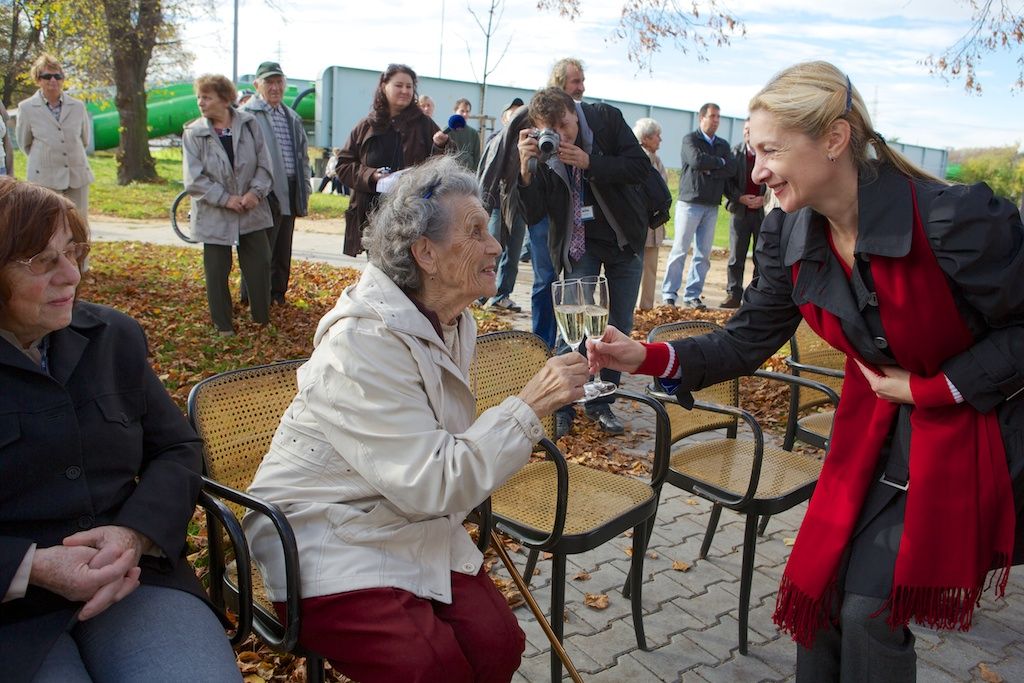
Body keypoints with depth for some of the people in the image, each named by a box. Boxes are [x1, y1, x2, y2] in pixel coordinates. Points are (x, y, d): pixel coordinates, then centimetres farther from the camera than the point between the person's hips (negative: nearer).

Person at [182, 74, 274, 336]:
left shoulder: (249, 124, 0)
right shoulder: (193, 133, -4)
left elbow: (264, 164, 0)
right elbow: (194, 179, -8)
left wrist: (256, 191, -15)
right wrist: (226, 199, -16)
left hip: (252, 212, 1)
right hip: (214, 216, -1)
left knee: (259, 265, 5)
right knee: (217, 273, 6)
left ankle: (262, 319, 22)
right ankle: (223, 326, 19)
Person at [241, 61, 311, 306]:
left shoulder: (293, 117, 18)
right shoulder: (247, 114, -6)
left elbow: (303, 155, 21)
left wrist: (304, 191, 14)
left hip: (289, 192, 7)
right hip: (266, 193, -7)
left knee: (283, 251, 14)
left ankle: (278, 294, 26)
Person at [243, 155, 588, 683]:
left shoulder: (453, 323, 4)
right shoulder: (365, 342, -23)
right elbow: (431, 483, -26)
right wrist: (529, 407, -27)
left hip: (413, 527, 7)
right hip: (328, 537, -7)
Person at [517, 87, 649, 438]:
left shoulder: (607, 118, -14)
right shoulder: (539, 151, -15)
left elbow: (640, 166, -18)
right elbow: (532, 214, -19)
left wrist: (589, 163, -28)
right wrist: (526, 168, -34)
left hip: (625, 235, 2)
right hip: (579, 242, -1)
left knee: (620, 326, 6)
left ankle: (601, 403, 19)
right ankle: (562, 406, 3)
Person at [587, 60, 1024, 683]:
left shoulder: (957, 218, -28)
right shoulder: (789, 235, -11)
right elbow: (748, 341, -7)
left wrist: (931, 387, -18)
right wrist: (647, 358, -19)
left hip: (962, 420, -5)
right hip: (873, 419, 5)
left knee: (869, 605, -3)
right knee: (821, 585, 9)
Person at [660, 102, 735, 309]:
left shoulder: (723, 145, 17)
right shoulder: (690, 140, 0)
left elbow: (731, 168, 1)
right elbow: (696, 160, -19)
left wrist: (709, 170, -11)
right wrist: (719, 162, -5)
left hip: (712, 206, 5)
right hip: (690, 203, -5)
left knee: (704, 253, 4)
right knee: (680, 250, -6)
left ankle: (692, 295, 10)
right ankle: (668, 294, -1)